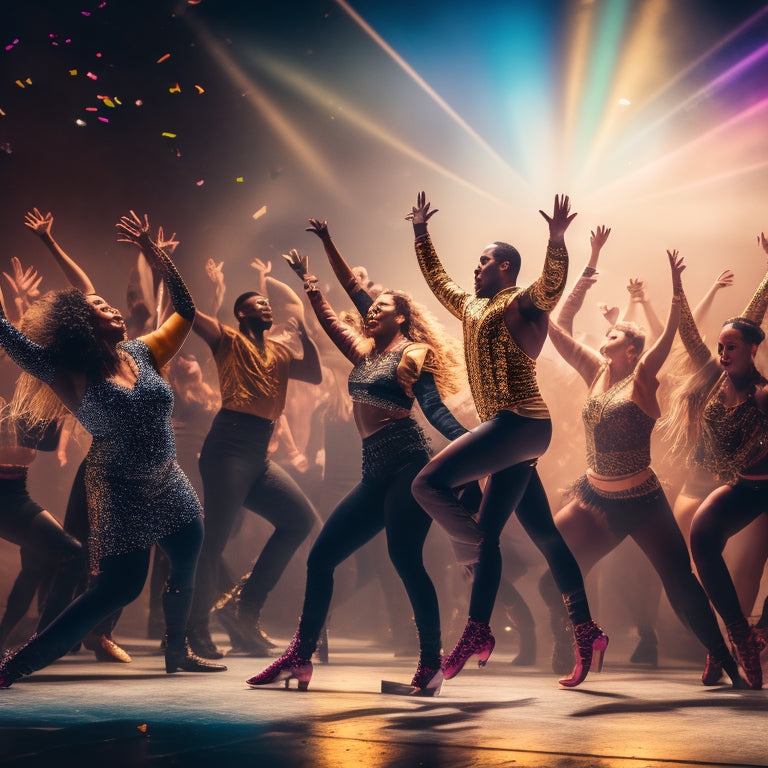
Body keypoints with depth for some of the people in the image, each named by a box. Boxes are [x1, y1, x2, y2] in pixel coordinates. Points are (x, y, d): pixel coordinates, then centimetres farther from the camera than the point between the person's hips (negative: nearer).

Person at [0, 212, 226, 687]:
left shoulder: (143, 355, 2)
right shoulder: (75, 379, -13)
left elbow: (185, 309, 8)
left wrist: (152, 250, 2)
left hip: (168, 484, 7)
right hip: (122, 492, -6)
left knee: (188, 564, 15)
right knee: (120, 587, -10)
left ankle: (178, 651, 41)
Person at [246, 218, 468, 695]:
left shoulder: (412, 355, 0)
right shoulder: (364, 353, 19)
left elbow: (436, 409, -8)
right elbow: (328, 317, 27)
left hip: (408, 465, -7)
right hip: (375, 474, 8)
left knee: (405, 559, -17)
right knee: (321, 557, 4)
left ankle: (431, 665, -9)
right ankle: (301, 657, 11)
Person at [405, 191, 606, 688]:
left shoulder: (522, 300, -1)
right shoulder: (471, 307, 23)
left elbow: (553, 284, -21)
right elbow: (436, 277, 38)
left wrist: (557, 240, -35)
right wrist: (422, 232, 39)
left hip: (520, 422, -9)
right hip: (505, 432, 9)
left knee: (429, 483, -20)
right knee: (544, 535, 7)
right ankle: (587, 633, 10)